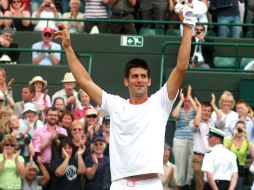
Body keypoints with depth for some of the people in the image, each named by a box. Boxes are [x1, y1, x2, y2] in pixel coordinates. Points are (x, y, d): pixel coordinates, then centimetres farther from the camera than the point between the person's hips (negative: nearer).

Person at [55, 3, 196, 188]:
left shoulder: (159, 103, 7)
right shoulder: (116, 105, 13)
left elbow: (181, 68, 0)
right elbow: (84, 81, 14)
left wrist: (187, 28, -5)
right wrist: (68, 48, 12)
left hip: (151, 184, -2)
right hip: (120, 184, 2)